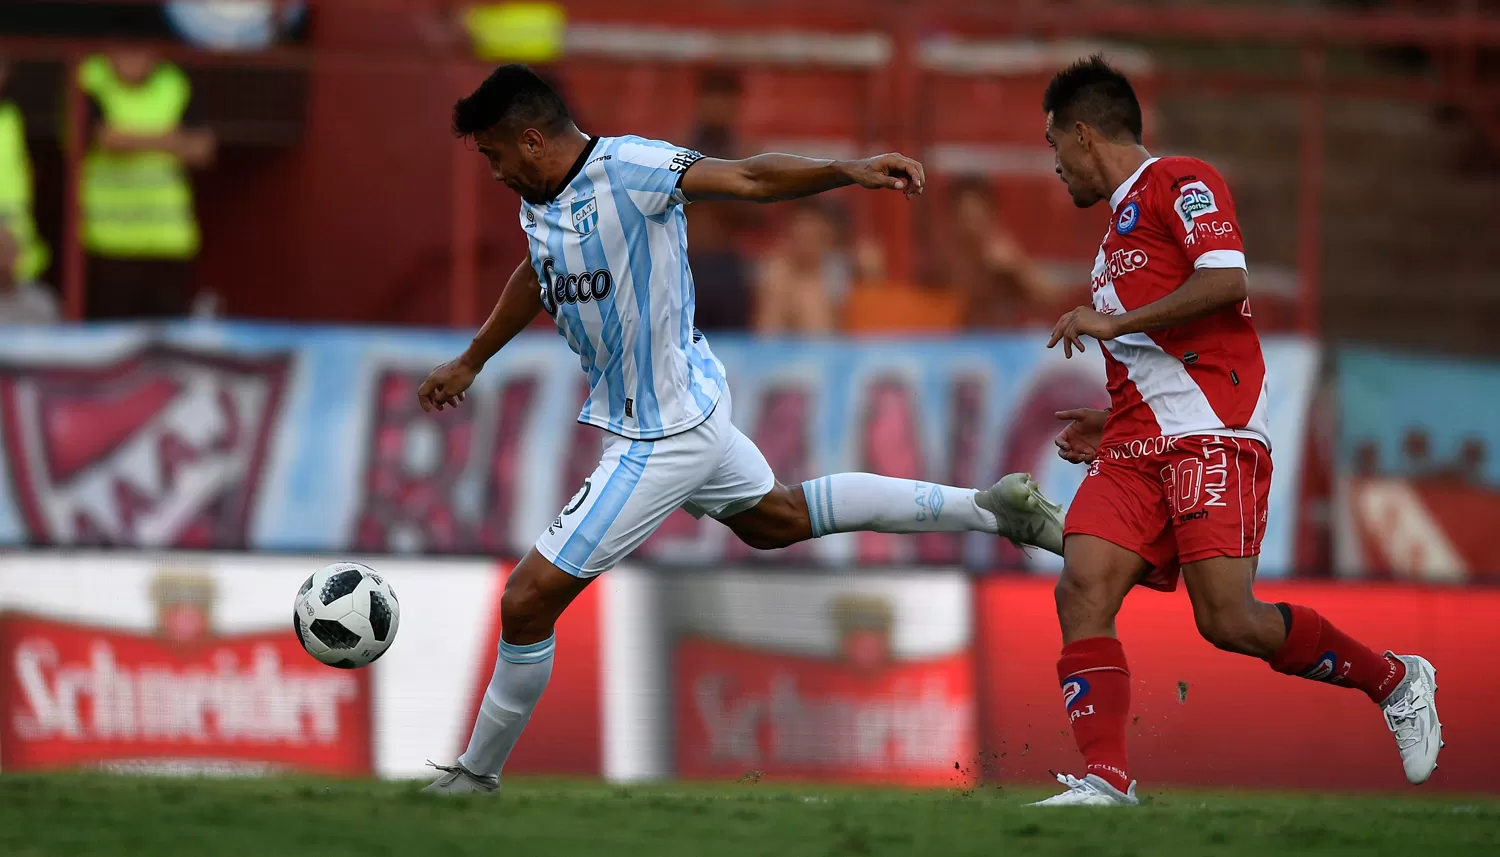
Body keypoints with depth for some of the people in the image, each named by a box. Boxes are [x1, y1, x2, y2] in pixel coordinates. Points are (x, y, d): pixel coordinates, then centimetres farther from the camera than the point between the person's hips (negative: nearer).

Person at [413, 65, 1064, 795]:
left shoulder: (625, 169, -25)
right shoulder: (539, 197, 2)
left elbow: (746, 179, -30)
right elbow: (537, 276, 23)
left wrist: (849, 171, -45)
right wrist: (469, 363, 34)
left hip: (662, 437, -10)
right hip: (686, 407, 10)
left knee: (528, 599, -7)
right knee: (775, 517, 31)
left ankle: (475, 775, 9)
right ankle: (991, 508, 38)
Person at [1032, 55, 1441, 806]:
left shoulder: (1179, 183, 0)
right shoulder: (1120, 225, 28)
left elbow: (1226, 280, -16)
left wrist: (1113, 321, -12)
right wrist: (1110, 427, 22)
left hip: (1211, 435, -9)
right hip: (1136, 447, 9)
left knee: (1228, 619, -15)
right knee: (1083, 588, -13)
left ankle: (1394, 681, 6)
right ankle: (1105, 778, -18)